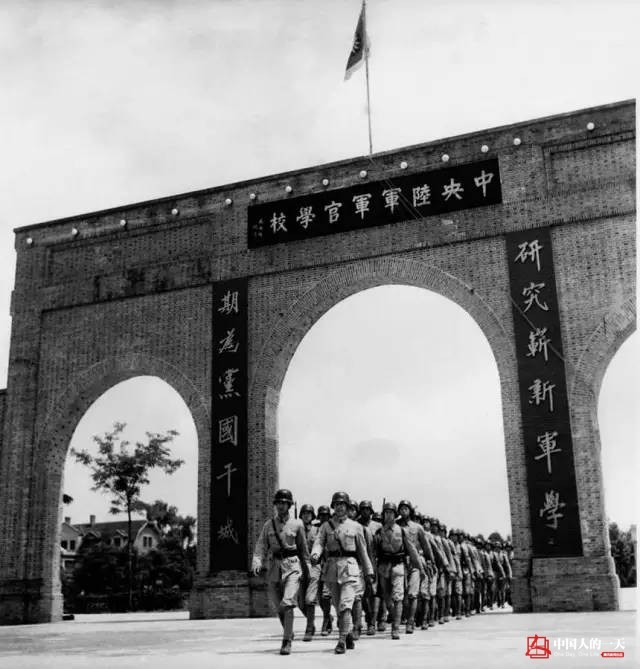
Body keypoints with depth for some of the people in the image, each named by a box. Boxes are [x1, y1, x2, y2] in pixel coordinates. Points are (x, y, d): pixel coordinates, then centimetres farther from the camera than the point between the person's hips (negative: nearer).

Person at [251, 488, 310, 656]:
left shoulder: (297, 524, 3)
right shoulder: (268, 525, 8)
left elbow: (303, 549, 10)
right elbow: (261, 547, 2)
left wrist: (307, 571, 11)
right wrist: (257, 563, -15)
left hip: (292, 566, -3)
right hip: (274, 567, 3)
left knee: (287, 603, -18)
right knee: (279, 607, 11)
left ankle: (286, 642, -11)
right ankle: (289, 633, 35)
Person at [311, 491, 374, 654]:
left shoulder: (355, 526, 7)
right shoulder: (326, 526, 9)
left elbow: (362, 550, 12)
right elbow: (319, 542, -5)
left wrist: (368, 571, 12)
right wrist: (315, 555, -26)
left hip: (349, 567, -2)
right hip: (331, 567, 2)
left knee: (345, 605, -14)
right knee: (338, 606, 10)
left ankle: (342, 640, -10)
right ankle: (348, 634, 29)